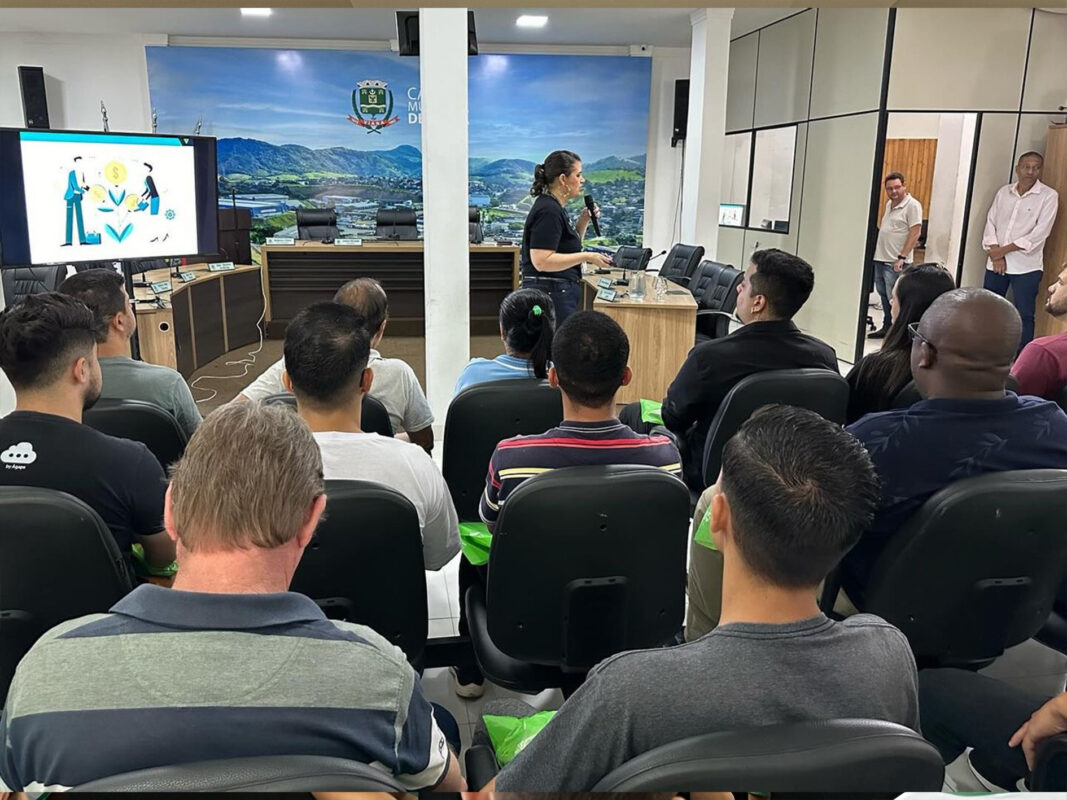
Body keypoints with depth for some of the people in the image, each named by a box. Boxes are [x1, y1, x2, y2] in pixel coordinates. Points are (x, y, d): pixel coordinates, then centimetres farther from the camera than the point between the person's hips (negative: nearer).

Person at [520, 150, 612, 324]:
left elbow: (569, 249, 24)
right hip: (550, 295, -10)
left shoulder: (556, 207, 15)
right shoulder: (548, 211, -15)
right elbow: (541, 261, -22)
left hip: (559, 294, 10)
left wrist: (583, 222, 8)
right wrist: (587, 257, -19)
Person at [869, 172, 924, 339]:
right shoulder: (889, 204, 16)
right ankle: (887, 327, 23)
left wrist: (902, 257, -20)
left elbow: (915, 232, -15)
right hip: (880, 259, 8)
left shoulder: (912, 205, -9)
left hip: (896, 262, -8)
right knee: (884, 295, 13)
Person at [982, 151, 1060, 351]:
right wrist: (996, 255, -8)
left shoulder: (1048, 196, -4)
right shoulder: (1003, 192, 8)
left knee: (1024, 316, -1)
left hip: (1026, 266, -4)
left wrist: (1004, 250, -12)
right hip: (996, 264, 4)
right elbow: (990, 224, 5)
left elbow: (1039, 234, -11)